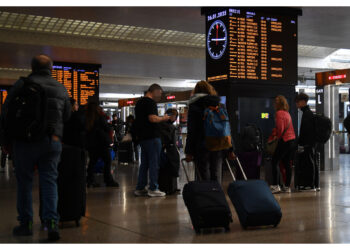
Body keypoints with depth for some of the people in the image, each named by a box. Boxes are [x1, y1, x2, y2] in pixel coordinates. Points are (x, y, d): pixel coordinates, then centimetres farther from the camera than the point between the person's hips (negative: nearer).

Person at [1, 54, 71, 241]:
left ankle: (26, 223, 13)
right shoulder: (60, 88, 11)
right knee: (49, 180, 4)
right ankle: (52, 222, -7)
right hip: (53, 141, 3)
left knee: (24, 181, 7)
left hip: (27, 140, -3)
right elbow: (67, 116, 17)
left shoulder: (23, 84, -1)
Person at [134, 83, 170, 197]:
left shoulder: (139, 102, 18)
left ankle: (140, 188, 15)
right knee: (154, 163, -3)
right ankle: (153, 189, -1)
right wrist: (163, 118, -8)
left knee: (144, 163, 13)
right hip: (152, 136, -9)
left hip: (142, 136, 9)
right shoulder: (150, 102, -12)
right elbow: (152, 118, -23)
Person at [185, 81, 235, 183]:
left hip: (202, 147, -4)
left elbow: (191, 132, -7)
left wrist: (189, 152, -6)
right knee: (216, 178, 10)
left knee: (206, 179, 0)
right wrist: (230, 150, 12)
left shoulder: (194, 106, -2)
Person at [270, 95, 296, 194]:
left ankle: (275, 186, -10)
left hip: (284, 140, -9)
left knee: (275, 161, -5)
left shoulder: (279, 113, -9)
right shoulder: (287, 113, 17)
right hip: (292, 140, 9)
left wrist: (277, 137, 0)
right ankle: (287, 186, 13)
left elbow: (280, 128, -16)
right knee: (287, 163, 10)